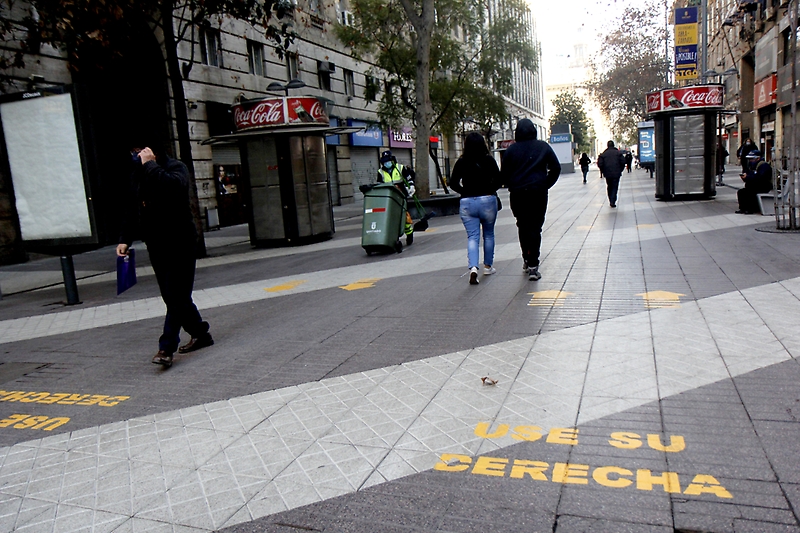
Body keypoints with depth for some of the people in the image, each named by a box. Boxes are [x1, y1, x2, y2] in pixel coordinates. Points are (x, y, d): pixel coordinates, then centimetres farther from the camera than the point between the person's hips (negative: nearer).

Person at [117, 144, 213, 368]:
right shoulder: (138, 174, 13)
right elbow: (132, 208, 18)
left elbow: (174, 186, -32)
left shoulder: (176, 167, -7)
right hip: (155, 243, 7)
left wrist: (150, 165, -23)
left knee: (176, 296, -8)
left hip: (179, 242, -7)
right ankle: (200, 334, 25)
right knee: (172, 296, 11)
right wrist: (125, 238, 11)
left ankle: (167, 347, -7)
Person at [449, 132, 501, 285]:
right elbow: (498, 180, -7)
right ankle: (488, 266, 27)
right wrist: (489, 191, 8)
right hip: (487, 201, 0)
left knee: (472, 236, 1)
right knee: (488, 234, 17)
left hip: (466, 203, 0)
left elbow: (453, 183, -2)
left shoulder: (461, 162, -1)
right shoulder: (489, 160, -4)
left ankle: (473, 267, -19)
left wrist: (465, 192, 10)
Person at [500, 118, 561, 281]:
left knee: (523, 227, 16)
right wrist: (545, 185, 10)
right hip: (538, 193, -1)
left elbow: (504, 175, 1)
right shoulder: (543, 147, 3)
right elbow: (556, 168, 2)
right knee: (535, 228, 0)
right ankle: (533, 266, -6)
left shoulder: (511, 149, 2)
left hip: (518, 194, 1)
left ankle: (526, 260, 22)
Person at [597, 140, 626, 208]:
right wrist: (620, 170, 9)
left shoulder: (603, 154, 0)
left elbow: (600, 164, -5)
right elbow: (623, 162, -5)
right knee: (615, 187, 0)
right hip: (616, 174, -1)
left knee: (609, 187, 16)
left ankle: (611, 201, 18)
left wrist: (603, 171, 9)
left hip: (607, 174, 1)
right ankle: (613, 202, -12)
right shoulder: (618, 153, -1)